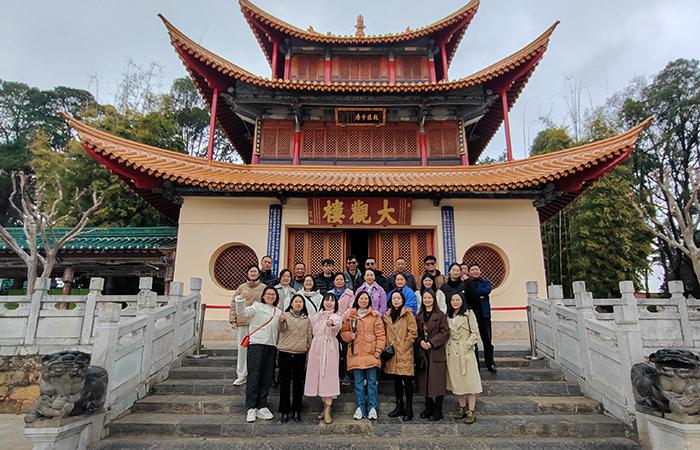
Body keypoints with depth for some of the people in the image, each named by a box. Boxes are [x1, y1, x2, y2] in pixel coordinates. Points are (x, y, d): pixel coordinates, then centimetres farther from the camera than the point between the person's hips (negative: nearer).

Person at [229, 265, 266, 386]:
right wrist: (233, 320, 2)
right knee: (242, 348, 6)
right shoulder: (241, 287, 9)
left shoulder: (263, 288, 4)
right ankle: (241, 375, 17)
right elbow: (234, 304, 9)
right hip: (242, 322, 2)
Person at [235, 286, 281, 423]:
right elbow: (242, 313, -11)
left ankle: (262, 407, 15)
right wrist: (240, 303, -30)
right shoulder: (257, 307, 5)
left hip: (271, 346, 5)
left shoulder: (279, 312, 19)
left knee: (267, 378, 6)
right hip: (256, 345, -4)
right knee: (254, 377, -6)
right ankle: (251, 408, 0)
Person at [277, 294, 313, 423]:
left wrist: (309, 348, 9)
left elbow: (309, 336, 16)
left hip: (300, 354, 3)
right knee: (285, 382, 3)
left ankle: (296, 411, 19)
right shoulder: (286, 315, 0)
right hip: (285, 352, -3)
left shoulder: (306, 319, 11)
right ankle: (285, 411, 13)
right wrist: (281, 322, -42)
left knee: (298, 382, 8)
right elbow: (282, 329, -20)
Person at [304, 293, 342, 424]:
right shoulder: (317, 317, 14)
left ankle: (328, 411, -4)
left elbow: (337, 323, -29)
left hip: (329, 348, -5)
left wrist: (331, 322, -50)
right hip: (316, 347, 5)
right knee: (318, 377, 8)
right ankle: (325, 407, 22)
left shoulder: (336, 317, -4)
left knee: (328, 376, -9)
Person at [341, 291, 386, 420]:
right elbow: (343, 332, 14)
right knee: (358, 382, 7)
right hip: (356, 354, 1)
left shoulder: (375, 316, 4)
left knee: (372, 382, 3)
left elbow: (381, 334, 1)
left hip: (371, 354, -1)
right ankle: (360, 408, 17)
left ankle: (372, 408, 15)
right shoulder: (349, 316, 8)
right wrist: (350, 335, -7)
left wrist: (379, 350, -6)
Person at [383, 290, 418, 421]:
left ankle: (408, 409, 9)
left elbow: (413, 333, -9)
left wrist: (404, 346, -11)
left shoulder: (408, 314, -5)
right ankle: (399, 407, 25)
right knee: (396, 380, 13)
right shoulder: (387, 316, 12)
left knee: (407, 380, -1)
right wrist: (387, 347, 6)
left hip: (405, 353, -5)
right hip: (392, 353, 5)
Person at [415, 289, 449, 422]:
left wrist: (431, 343, -16)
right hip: (422, 352, 5)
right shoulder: (419, 316, 11)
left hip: (436, 352, -5)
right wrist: (420, 341, -7)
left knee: (437, 381, -1)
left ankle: (438, 411, 10)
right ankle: (429, 407, 23)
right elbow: (416, 332, 12)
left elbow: (445, 332, -9)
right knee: (425, 381, 9)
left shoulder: (440, 315, -4)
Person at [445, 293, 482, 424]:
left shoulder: (469, 313, -2)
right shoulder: (448, 316, 14)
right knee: (456, 380, 9)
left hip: (465, 352, -5)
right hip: (452, 353, 5)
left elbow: (475, 333, -5)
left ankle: (471, 411, 5)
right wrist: (447, 347, 6)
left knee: (469, 380, -2)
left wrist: (467, 344, -14)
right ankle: (462, 408, 22)